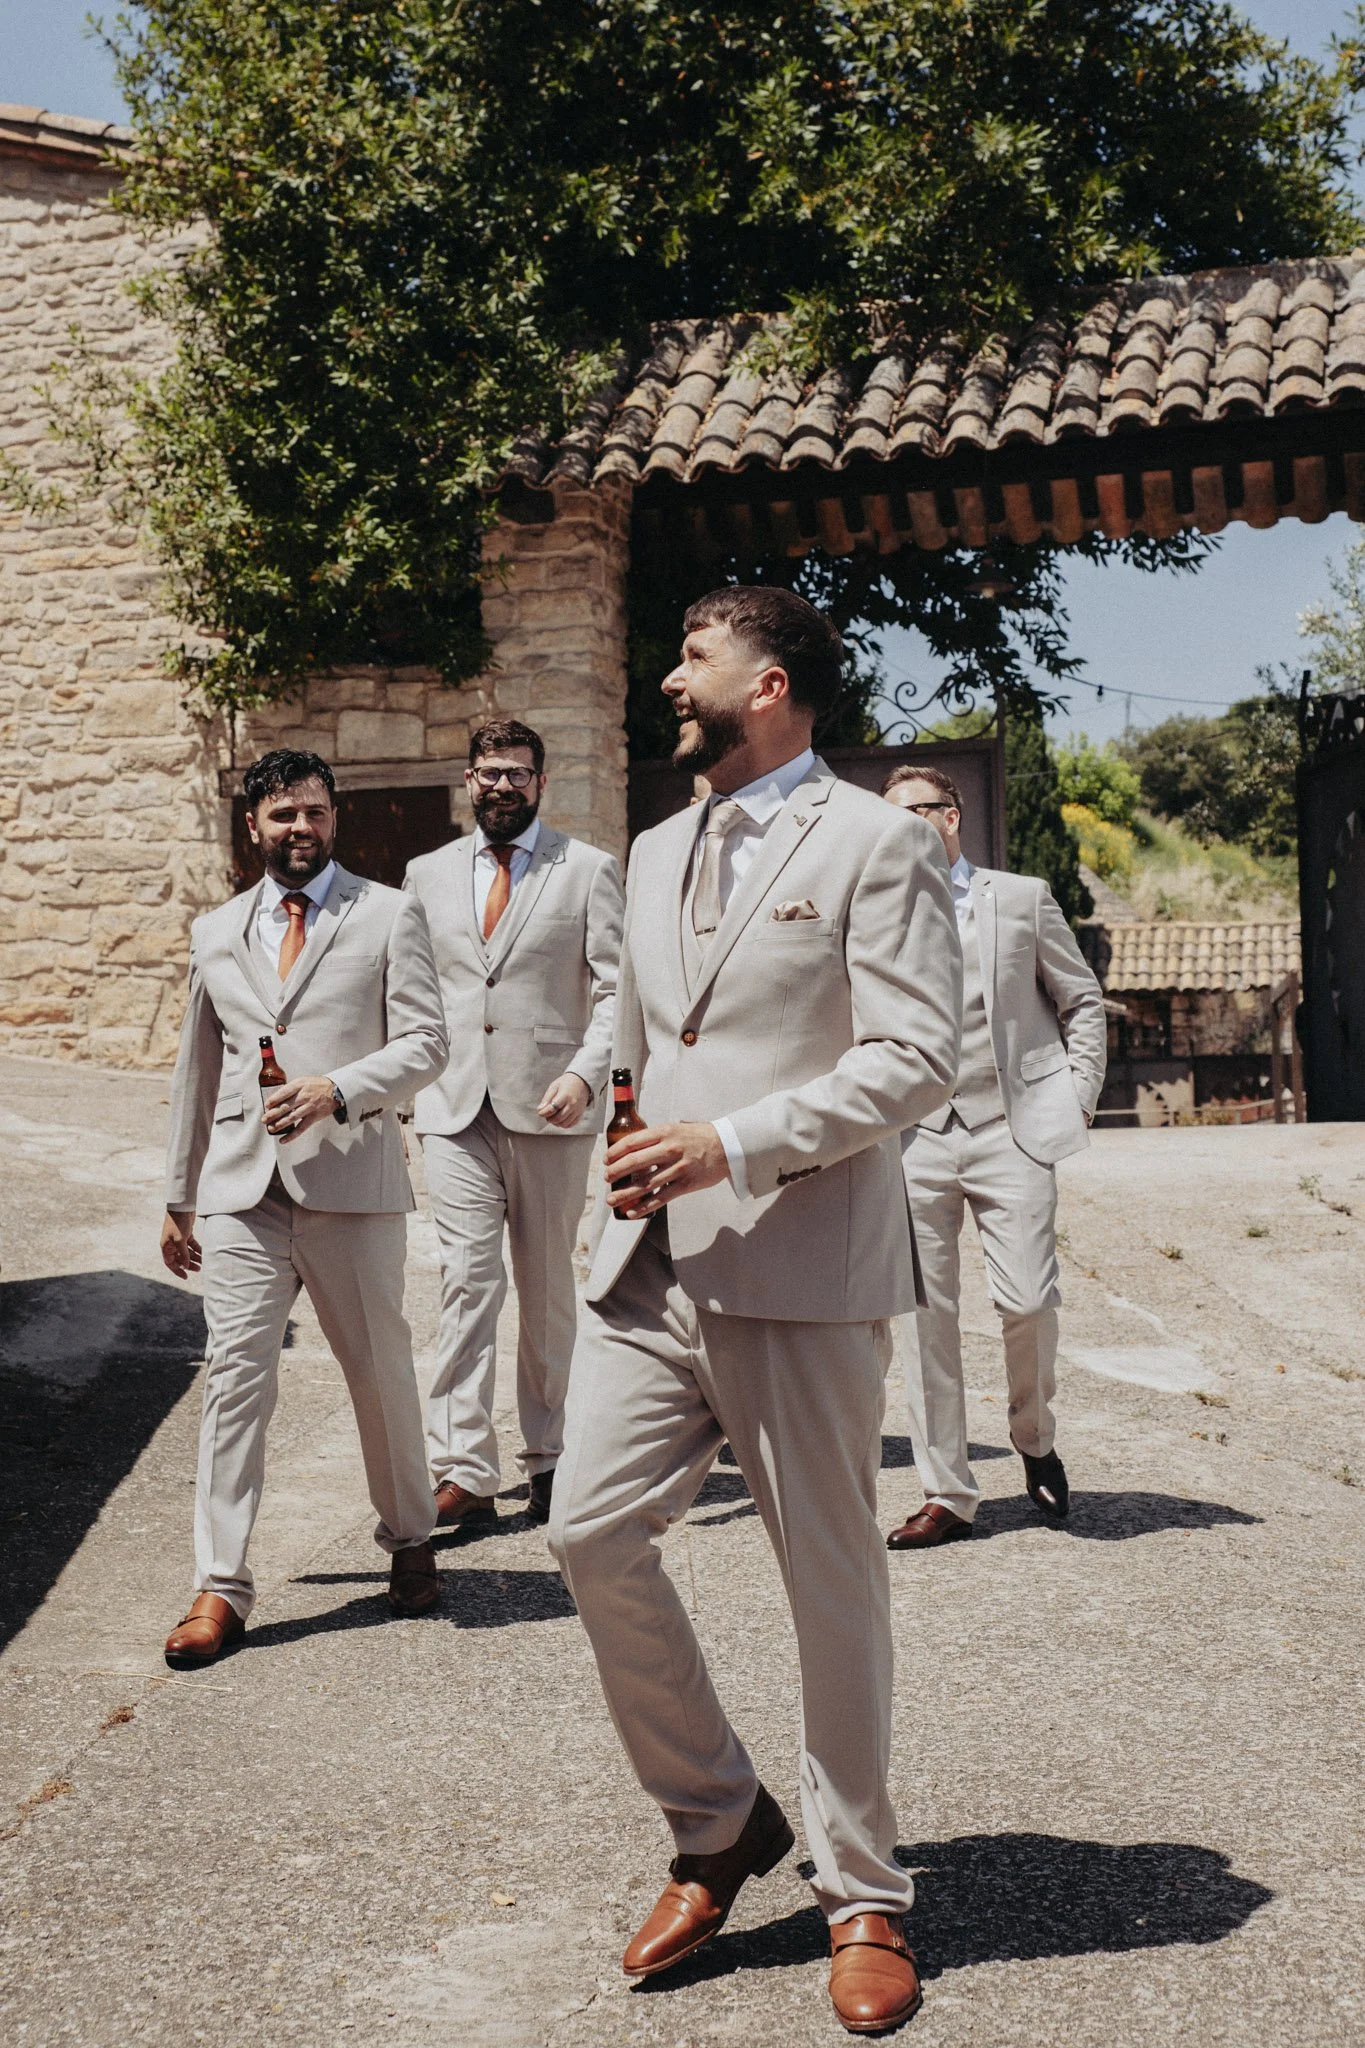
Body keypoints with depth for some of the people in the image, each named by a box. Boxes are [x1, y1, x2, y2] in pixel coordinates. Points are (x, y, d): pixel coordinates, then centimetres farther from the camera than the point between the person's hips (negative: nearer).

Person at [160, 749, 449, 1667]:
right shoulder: (216, 933, 15)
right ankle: (222, 1588, 3)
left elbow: (426, 1041, -4)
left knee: (382, 1371, 8)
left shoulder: (390, 916, 4)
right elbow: (198, 1070, 19)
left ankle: (410, 1541, 28)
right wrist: (178, 1195, 19)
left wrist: (337, 1091, -20)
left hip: (352, 1180, -2)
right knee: (236, 1378, -2)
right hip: (241, 1187, 3)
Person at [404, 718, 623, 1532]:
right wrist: (408, 1079, 9)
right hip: (455, 1106, 2)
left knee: (548, 1288, 8)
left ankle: (548, 1457, 20)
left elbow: (616, 988, -3)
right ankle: (463, 1474, -7)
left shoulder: (590, 871, 3)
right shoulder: (429, 874, 13)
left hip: (549, 1104, -1)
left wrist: (586, 1072, -17)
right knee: (468, 1281, -7)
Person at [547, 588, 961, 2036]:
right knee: (592, 1533, -2)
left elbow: (916, 1057, -12)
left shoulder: (873, 845, -4)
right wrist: (637, 1142, 9)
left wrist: (735, 1144, -17)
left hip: (801, 1271, -6)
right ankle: (718, 1826, 20)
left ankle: (860, 1896, 22)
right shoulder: (656, 853, 19)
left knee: (831, 1585, 4)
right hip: (650, 1262, 6)